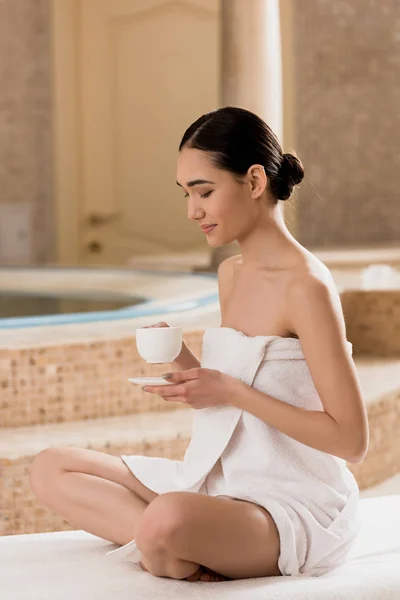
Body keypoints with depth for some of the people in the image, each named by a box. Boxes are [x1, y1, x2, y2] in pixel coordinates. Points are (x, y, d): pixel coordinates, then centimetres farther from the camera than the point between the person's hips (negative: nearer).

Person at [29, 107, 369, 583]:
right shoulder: (231, 274, 11)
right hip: (224, 481, 9)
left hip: (295, 505, -9)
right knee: (50, 469, 3)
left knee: (167, 521, -40)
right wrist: (186, 367, -1)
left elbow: (350, 440, -18)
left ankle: (175, 559, -7)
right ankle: (176, 546, -13)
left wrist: (231, 391, -20)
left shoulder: (305, 286, -17)